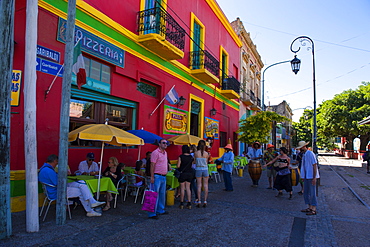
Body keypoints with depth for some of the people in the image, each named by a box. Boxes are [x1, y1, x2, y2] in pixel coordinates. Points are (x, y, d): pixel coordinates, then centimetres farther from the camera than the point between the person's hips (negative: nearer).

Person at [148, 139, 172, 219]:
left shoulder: (165, 153, 15)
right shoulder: (155, 152, -12)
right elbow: (152, 165, -16)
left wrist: (168, 165, 10)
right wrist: (152, 177, -20)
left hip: (164, 177, 9)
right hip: (157, 176, -9)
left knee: (162, 194, 16)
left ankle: (160, 210, 30)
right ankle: (152, 213, 2)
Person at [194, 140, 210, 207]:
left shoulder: (196, 153, -6)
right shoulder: (206, 153, -4)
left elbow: (194, 162, 2)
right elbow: (206, 162, 6)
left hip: (198, 169, 0)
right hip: (205, 169, 0)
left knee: (199, 185, 6)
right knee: (205, 185, 8)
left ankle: (199, 201, 8)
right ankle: (205, 201, 11)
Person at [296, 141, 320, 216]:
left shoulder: (310, 154, -14)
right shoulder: (304, 155, 12)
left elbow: (315, 165, -17)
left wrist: (314, 177, -19)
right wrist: (303, 177, 18)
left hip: (311, 177, -9)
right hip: (306, 177, 9)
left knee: (312, 193, -3)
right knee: (306, 193, 13)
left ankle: (314, 210, 6)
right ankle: (309, 208, 23)